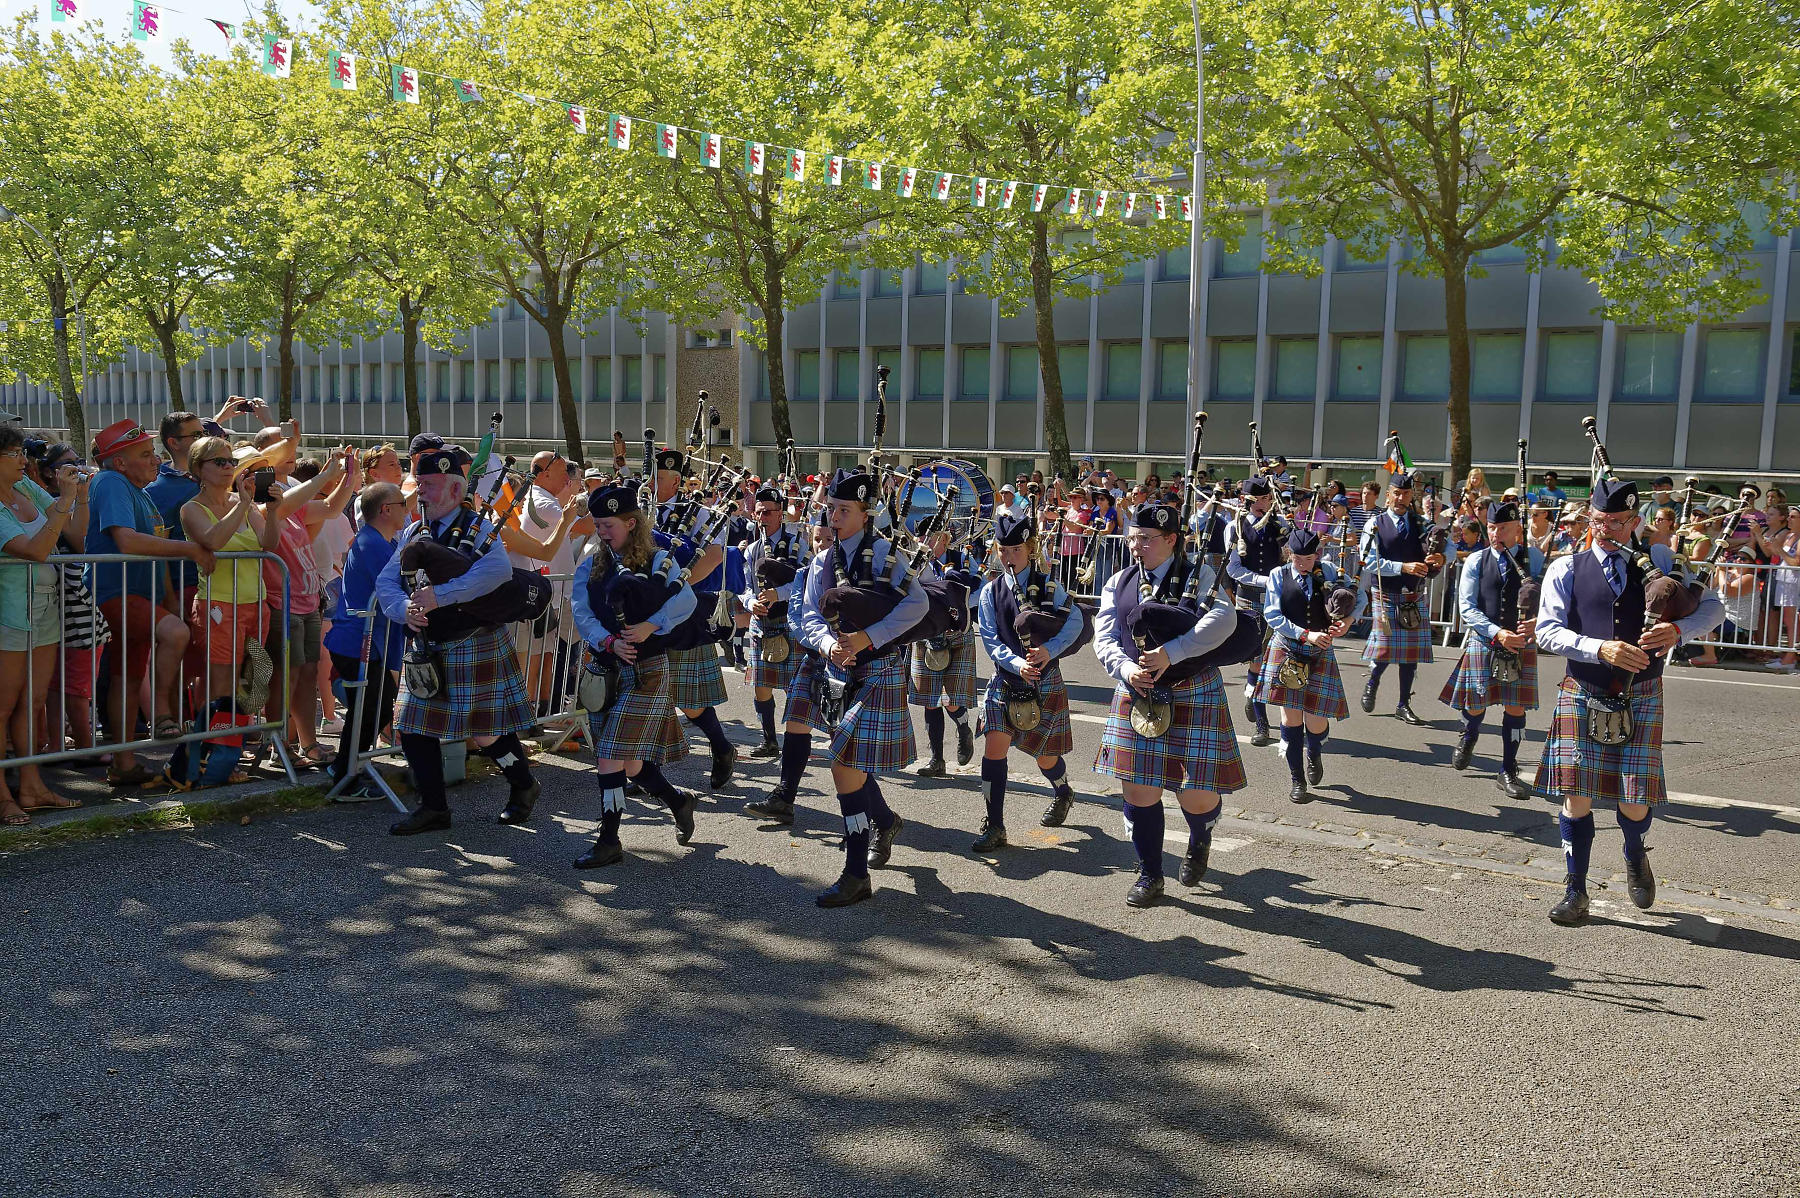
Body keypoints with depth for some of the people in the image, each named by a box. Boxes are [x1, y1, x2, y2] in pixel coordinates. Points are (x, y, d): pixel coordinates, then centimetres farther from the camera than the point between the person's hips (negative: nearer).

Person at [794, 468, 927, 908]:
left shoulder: (884, 553, -8)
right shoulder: (822, 562, 8)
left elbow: (917, 603, -17)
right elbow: (810, 617, 1)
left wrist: (868, 637, -24)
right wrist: (828, 644, -21)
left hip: (878, 673, -7)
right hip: (839, 673, 7)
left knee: (846, 768, -12)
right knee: (850, 763, 19)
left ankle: (856, 876, -4)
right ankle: (886, 821, 50)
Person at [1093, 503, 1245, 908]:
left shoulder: (1200, 575, -3)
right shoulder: (1119, 583, 8)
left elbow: (1223, 619, -20)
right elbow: (1104, 638, 3)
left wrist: (1169, 654, -29)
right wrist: (1125, 668, -19)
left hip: (1194, 696, -3)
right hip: (1136, 695, 3)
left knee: (1197, 796, -2)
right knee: (1139, 790, 2)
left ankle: (1199, 842, 35)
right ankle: (1149, 875, 22)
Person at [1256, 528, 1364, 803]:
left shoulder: (1328, 572, 1)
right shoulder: (1278, 575, -3)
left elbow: (1360, 597, 8)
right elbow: (1272, 615, -10)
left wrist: (1348, 620, -12)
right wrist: (1306, 634, -18)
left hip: (1320, 653, 1)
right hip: (1287, 650, -1)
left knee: (1316, 720, -2)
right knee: (1290, 715, -4)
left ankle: (1314, 754, 35)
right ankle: (1296, 778, 12)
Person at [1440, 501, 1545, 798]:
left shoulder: (1534, 559, 1)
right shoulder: (1476, 561, -1)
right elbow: (1466, 606, -7)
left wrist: (1537, 621, -24)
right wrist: (1497, 632, -19)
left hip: (1521, 642, 0)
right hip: (1483, 640, 0)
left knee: (1515, 707, 0)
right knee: (1476, 703, 6)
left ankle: (1508, 771, 13)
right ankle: (1469, 736, 42)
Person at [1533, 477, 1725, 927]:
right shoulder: (1567, 569, 2)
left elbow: (1713, 607, 6)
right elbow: (1547, 632, -7)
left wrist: (1678, 629, -16)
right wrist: (1600, 648, -23)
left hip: (1641, 700, 1)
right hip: (1583, 698, -1)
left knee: (1635, 801, 1)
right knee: (1577, 795, -3)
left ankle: (1635, 855, 37)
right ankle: (1575, 893, 12)